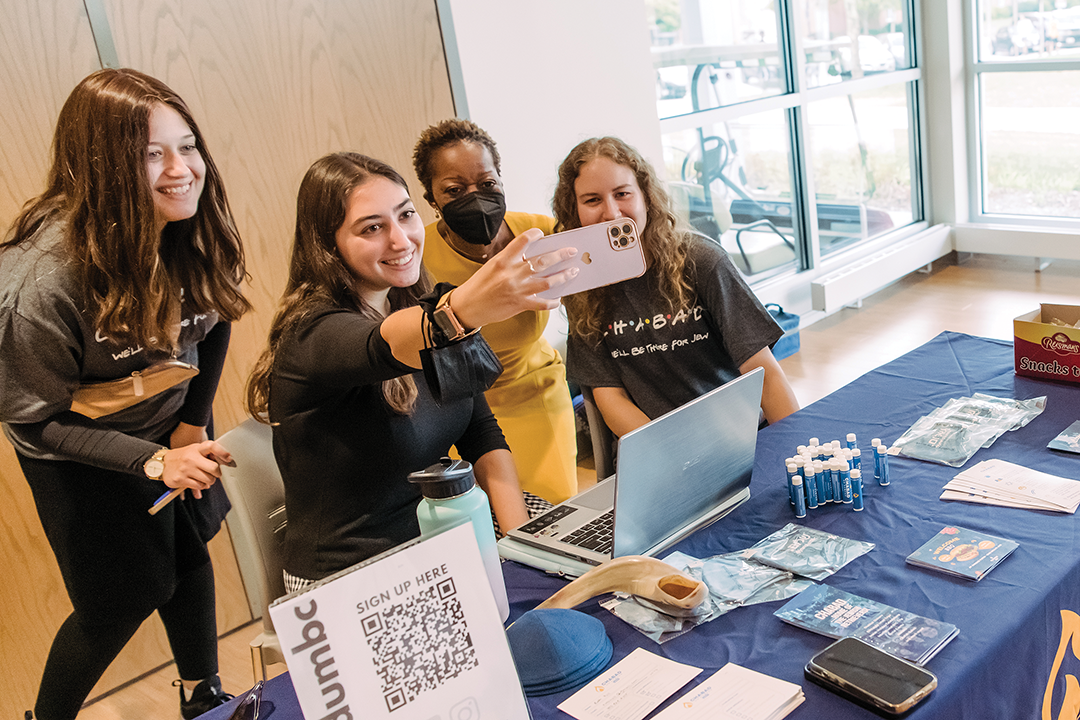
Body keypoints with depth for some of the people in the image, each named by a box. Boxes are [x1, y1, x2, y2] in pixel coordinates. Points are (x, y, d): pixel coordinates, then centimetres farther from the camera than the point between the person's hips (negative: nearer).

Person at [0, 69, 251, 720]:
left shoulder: (194, 231, -17)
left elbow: (214, 320, 2)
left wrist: (194, 423, -4)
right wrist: (154, 461, -30)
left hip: (173, 428, 6)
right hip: (80, 456, -5)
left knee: (189, 552, 20)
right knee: (120, 601, 5)